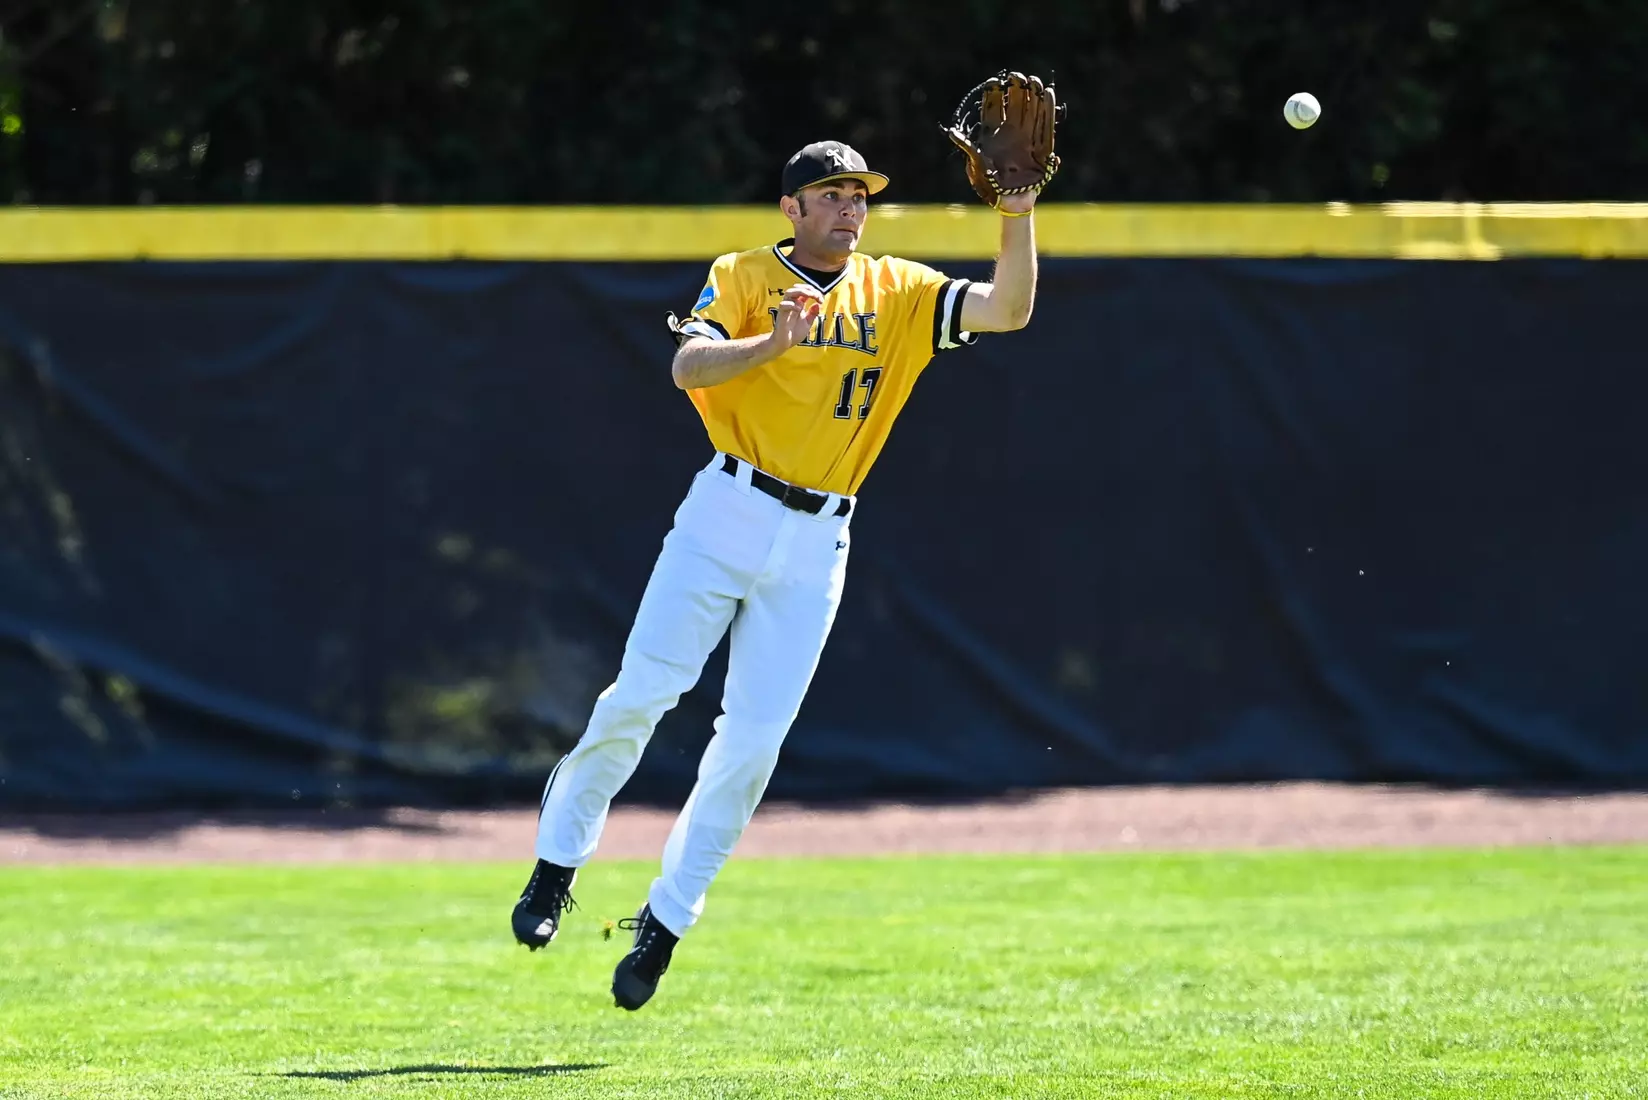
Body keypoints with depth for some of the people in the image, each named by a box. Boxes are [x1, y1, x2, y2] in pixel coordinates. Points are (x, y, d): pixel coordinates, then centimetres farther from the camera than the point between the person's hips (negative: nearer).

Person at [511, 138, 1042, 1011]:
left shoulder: (897, 293, 9)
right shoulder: (744, 277, 1)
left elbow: (1008, 310, -1)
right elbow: (688, 367, -14)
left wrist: (1017, 216, -15)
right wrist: (773, 343, -31)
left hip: (816, 546, 3)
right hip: (727, 514, -2)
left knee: (754, 739, -3)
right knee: (642, 691, -12)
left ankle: (665, 922, 7)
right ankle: (558, 863, 7)